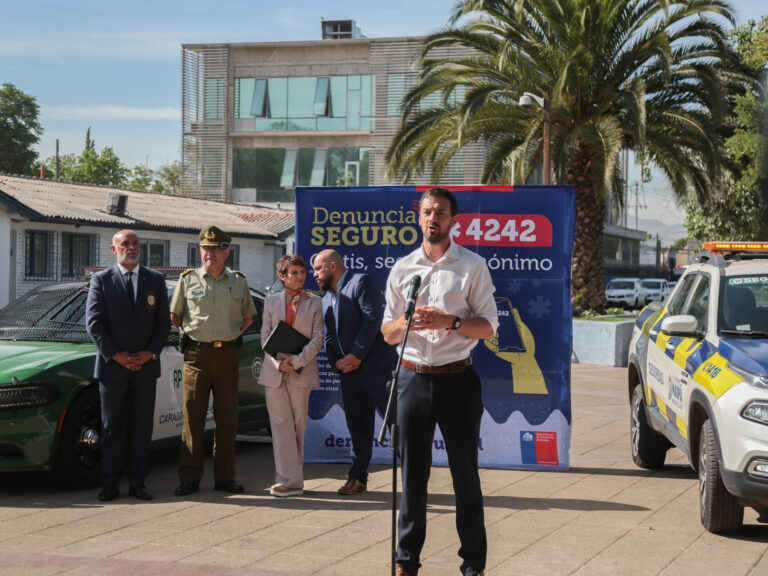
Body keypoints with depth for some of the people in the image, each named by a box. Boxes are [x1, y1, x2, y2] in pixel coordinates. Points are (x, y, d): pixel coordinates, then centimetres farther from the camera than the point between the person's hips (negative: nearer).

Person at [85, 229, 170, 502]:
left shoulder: (155, 280, 10)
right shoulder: (101, 280, 3)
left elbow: (164, 322, 8)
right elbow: (93, 323, -3)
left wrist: (151, 353, -7)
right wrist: (115, 355, -12)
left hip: (146, 366, 2)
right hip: (112, 366, -2)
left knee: (142, 428, 4)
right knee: (112, 428, 3)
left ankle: (138, 484, 10)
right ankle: (110, 484, 8)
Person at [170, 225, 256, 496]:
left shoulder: (238, 281, 10)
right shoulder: (188, 279, 6)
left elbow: (248, 317, 21)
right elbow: (174, 316, 14)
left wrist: (236, 332, 7)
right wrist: (191, 332, 5)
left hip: (228, 353, 2)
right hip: (196, 353, -1)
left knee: (227, 418, 4)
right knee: (192, 416, -2)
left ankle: (224, 476, 11)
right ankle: (189, 477, 2)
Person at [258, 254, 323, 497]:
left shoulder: (314, 302, 6)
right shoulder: (271, 301, 9)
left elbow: (317, 338, -1)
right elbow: (265, 336, 5)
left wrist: (296, 361, -14)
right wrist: (278, 363, -10)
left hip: (301, 371, -1)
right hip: (274, 370, 1)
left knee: (298, 425, 2)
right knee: (281, 424, -4)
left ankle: (290, 478, 8)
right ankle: (290, 480, -3)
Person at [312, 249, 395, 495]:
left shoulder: (361, 282, -5)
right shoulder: (326, 298, 20)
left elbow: (372, 318, -15)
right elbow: (329, 336, 20)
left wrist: (356, 355, -17)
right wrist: (335, 362, 1)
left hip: (376, 367, -8)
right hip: (348, 373, 8)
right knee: (358, 428, 11)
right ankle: (358, 479, 17)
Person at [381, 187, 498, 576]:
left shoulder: (472, 266, 2)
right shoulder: (401, 269, 11)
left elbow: (488, 326, -1)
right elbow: (387, 333, 12)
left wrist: (450, 321, -18)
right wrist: (406, 321, -10)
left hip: (457, 380, -3)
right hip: (413, 379, 3)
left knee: (465, 473, 2)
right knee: (412, 472, 7)